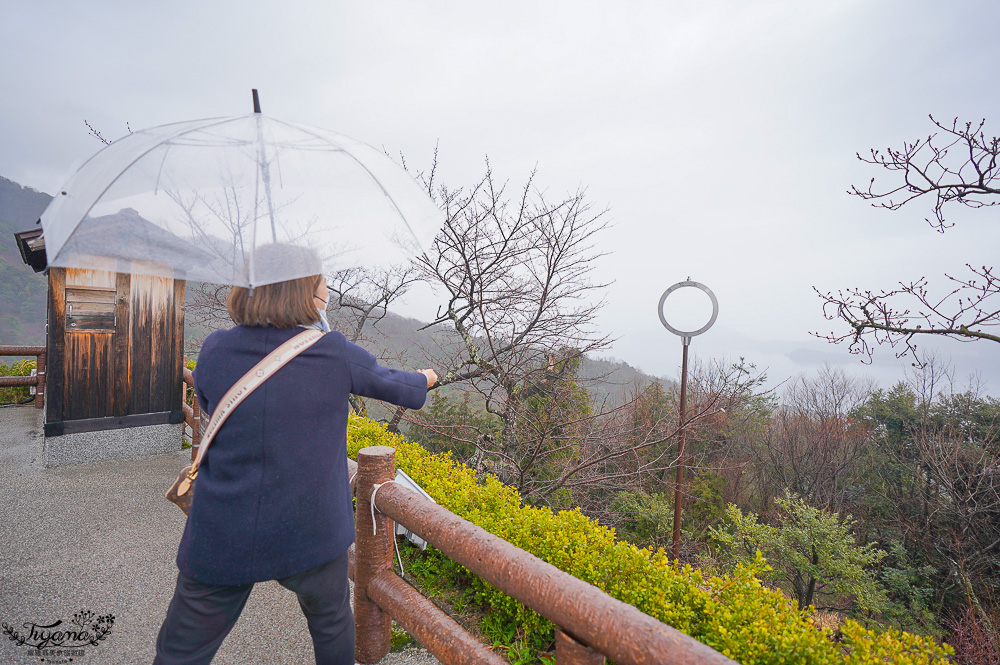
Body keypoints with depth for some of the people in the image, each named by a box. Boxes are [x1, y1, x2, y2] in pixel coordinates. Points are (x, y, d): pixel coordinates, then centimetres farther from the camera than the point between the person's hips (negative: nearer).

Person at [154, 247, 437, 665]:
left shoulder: (215, 351, -7)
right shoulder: (336, 353, -11)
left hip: (220, 541, 1)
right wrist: (425, 378, 28)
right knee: (332, 623, 25)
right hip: (311, 533, -1)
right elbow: (391, 384, 6)